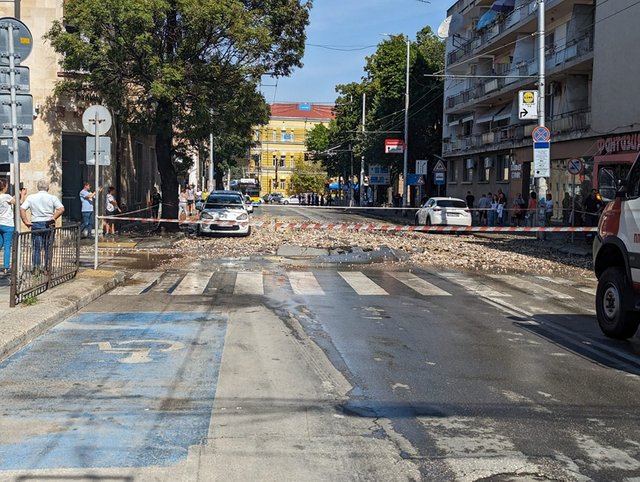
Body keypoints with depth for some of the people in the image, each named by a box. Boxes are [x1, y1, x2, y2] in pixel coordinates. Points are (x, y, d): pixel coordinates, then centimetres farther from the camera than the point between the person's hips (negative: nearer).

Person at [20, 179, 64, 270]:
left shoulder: (31, 197, 2)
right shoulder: (52, 198, -1)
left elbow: (22, 209, -7)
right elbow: (61, 209, -12)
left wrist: (26, 221, -4)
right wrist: (53, 218, -6)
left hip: (36, 224, 0)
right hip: (49, 225, 0)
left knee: (36, 248, 5)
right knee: (48, 248, 9)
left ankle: (35, 269, 1)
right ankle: (47, 269, 12)